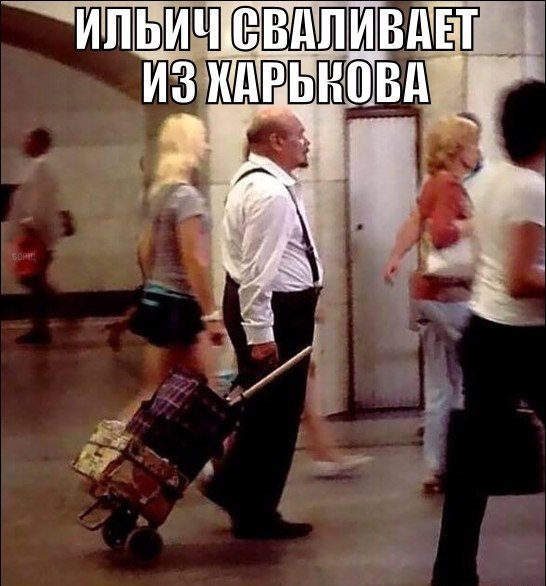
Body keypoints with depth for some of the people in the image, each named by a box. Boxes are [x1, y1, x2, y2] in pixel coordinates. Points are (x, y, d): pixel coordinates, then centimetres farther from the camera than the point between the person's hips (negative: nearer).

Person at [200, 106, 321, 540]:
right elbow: (258, 268, -25)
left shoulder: (264, 182, 14)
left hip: (281, 307, 10)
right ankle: (256, 515, 11)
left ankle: (232, 486, 29)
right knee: (274, 412, 0)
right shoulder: (268, 192, -21)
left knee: (268, 407, 19)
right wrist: (259, 332, -26)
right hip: (274, 311, -10)